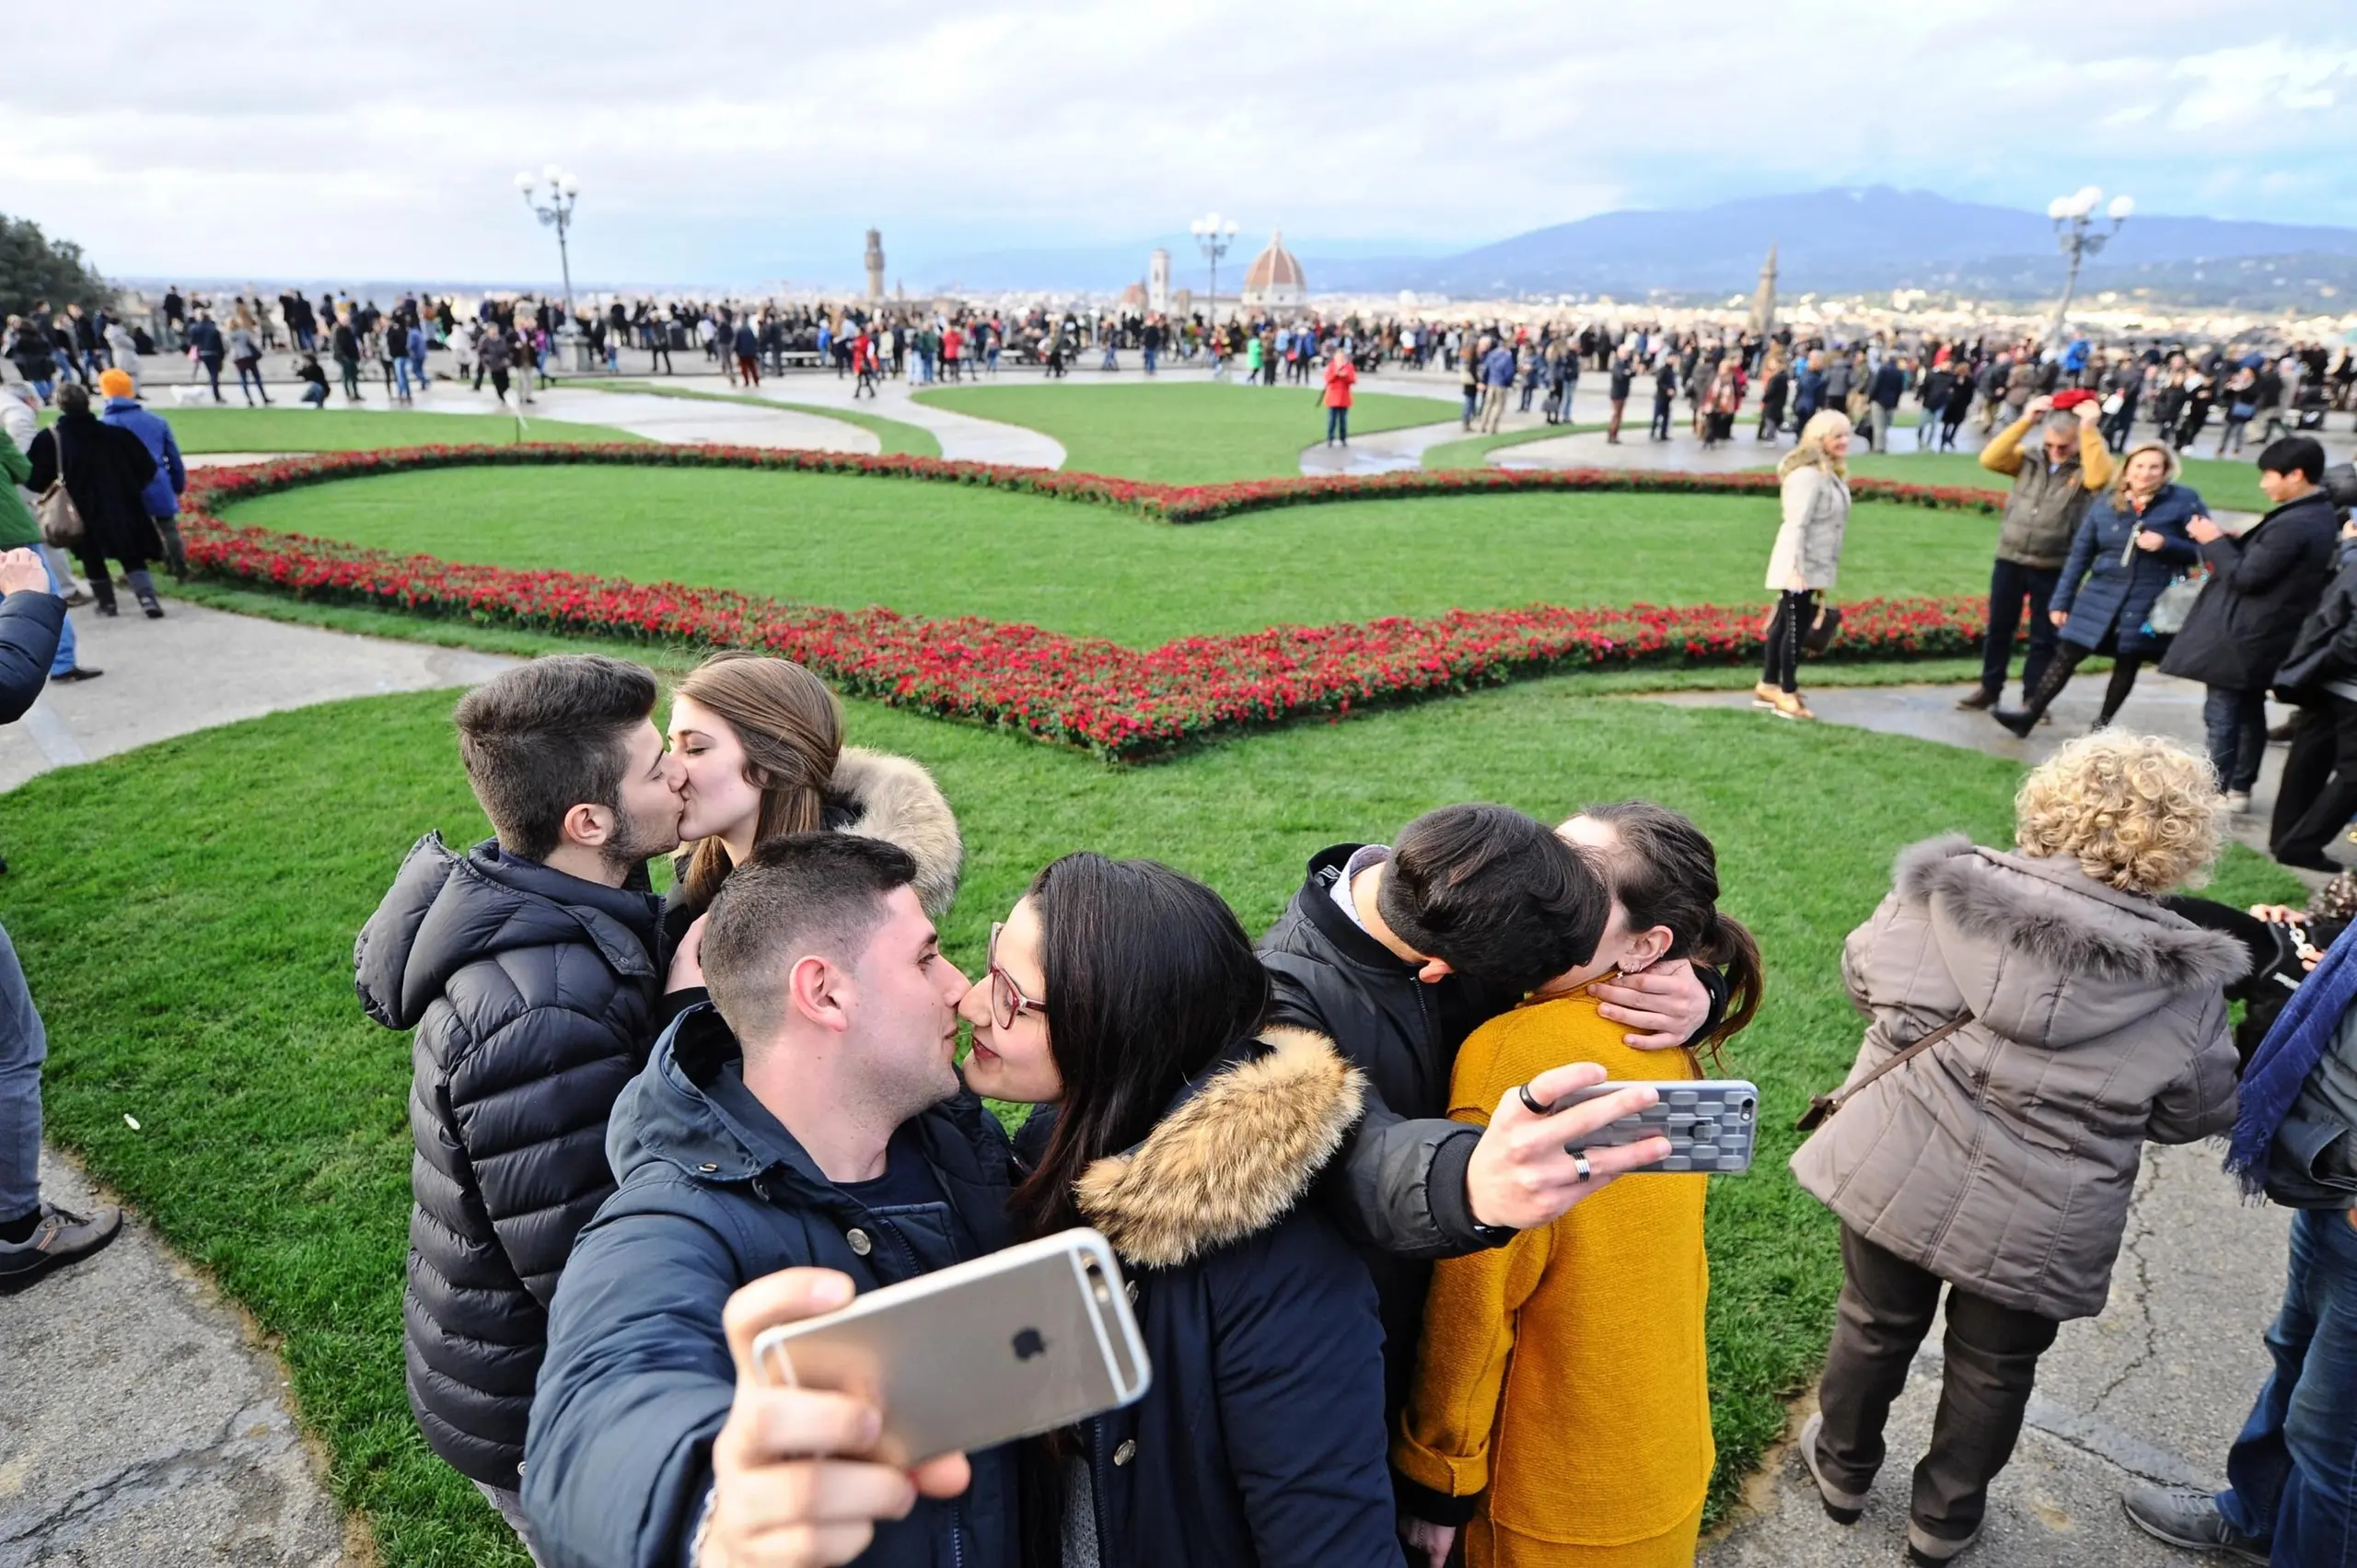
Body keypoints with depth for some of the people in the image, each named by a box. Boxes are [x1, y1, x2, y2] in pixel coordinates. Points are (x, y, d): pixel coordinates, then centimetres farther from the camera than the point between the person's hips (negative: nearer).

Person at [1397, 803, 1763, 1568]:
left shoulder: (1514, 1051, -27)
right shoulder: (1667, 1046, -6)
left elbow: (1475, 1301, -23)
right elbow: (1673, 1261, 4)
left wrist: (1437, 1475, -11)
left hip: (1559, 1505, -6)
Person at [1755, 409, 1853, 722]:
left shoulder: (1832, 473, 13)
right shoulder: (1808, 474, -19)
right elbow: (1797, 524, -24)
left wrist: (1823, 571, 18)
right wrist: (1795, 568, -29)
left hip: (1815, 566, 10)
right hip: (1800, 566, -10)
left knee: (1785, 623, 14)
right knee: (1796, 626, -5)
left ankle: (1768, 686, 22)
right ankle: (1787, 695, 2)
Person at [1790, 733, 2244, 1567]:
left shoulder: (1946, 893, -14)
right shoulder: (2184, 985, -15)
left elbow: (1863, 973, 2)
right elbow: (2195, 1114, -2)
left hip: (1897, 1175, 1)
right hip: (2034, 1227, -1)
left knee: (1875, 1325, 24)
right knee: (1992, 1369, 23)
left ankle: (1842, 1470, 46)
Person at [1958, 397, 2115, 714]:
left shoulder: (2084, 470, -5)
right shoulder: (2029, 460, 2)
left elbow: (2100, 477, -27)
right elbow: (1989, 459, -10)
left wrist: (2089, 428, -22)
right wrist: (2025, 421, -15)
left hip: (2054, 568, -2)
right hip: (2010, 561, 2)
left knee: (2044, 637, 6)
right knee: (1999, 627, 12)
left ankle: (2033, 698, 16)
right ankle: (1989, 689, 25)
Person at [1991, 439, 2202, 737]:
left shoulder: (2184, 501, -6)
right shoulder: (2106, 503, 1)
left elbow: (2204, 550, -3)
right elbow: (2080, 554, 4)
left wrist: (2165, 544, -20)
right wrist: (2061, 600, 3)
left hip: (2148, 601, -1)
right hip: (2101, 594, 2)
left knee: (2128, 663, 9)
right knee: (2068, 655, -2)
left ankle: (2101, 726, 23)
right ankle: (2029, 716, 0)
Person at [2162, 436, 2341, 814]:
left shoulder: (2292, 525, -24)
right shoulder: (2321, 516, 8)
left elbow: (2246, 576, -21)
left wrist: (2214, 542, -9)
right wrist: (2225, 542, 4)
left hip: (2242, 637, -10)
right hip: (2265, 636, 10)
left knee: (2221, 713, -3)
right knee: (2250, 711, 18)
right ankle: (2240, 789, 28)